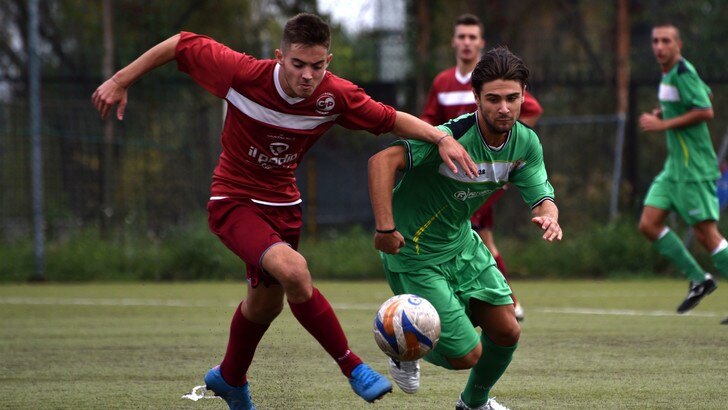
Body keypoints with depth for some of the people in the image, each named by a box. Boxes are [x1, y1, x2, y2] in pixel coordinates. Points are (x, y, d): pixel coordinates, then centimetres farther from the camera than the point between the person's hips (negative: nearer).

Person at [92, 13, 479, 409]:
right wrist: (119, 82, -11)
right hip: (234, 201, -5)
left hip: (282, 204, 5)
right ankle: (352, 367, -16)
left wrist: (441, 137, -19)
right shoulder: (243, 74, -26)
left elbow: (390, 119, -5)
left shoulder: (336, 95, -17)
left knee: (265, 303, 20)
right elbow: (180, 45, -16)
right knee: (293, 270, -29)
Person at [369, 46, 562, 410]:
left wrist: (548, 217, -30)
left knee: (506, 331, 8)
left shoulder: (525, 143, -6)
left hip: (462, 243, 7)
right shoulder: (453, 137, -30)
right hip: (415, 254, -7)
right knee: (467, 354, -8)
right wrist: (385, 228, -42)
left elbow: (541, 196, -5)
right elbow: (383, 160, -36)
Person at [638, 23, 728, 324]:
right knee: (649, 224, 3)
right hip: (675, 166, 10)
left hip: (694, 168, -10)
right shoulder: (669, 74, 14)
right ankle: (699, 280, 10)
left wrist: (663, 124, -18)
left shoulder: (682, 73, -14)